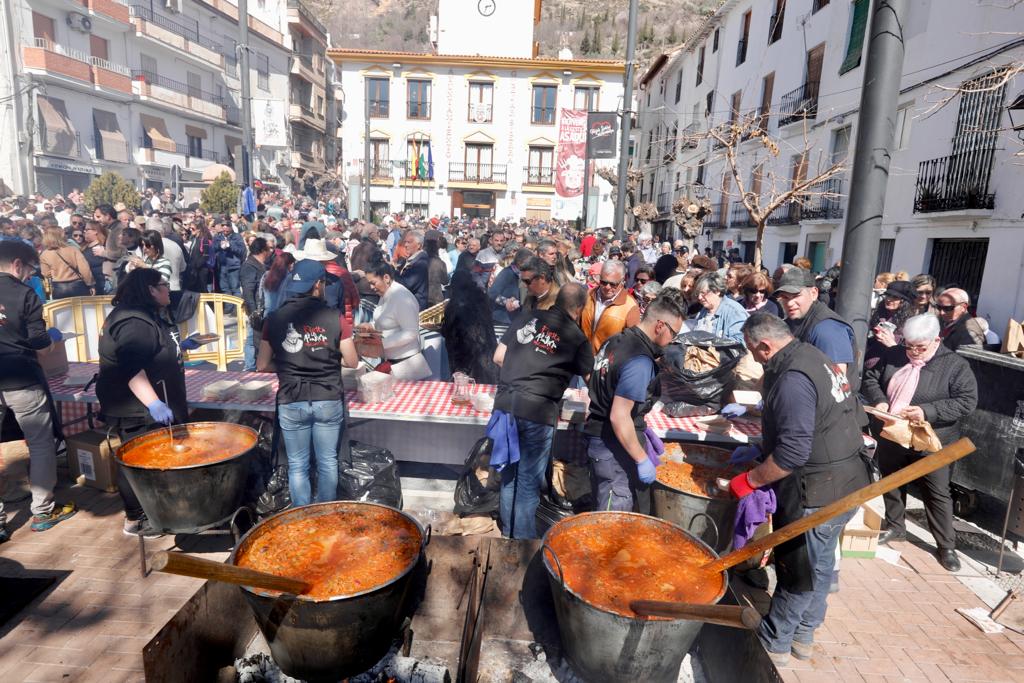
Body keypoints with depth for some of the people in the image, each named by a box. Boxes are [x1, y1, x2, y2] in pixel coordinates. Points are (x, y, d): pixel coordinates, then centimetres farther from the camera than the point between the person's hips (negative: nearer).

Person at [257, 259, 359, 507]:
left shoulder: (275, 319, -3)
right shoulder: (334, 317, -8)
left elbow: (262, 365, 1)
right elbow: (352, 361, -3)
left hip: (291, 402, 1)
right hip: (328, 400, 0)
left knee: (297, 466, 14)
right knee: (327, 462, 14)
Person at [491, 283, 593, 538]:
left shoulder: (528, 317, 9)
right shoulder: (577, 338, 0)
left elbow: (498, 357, 13)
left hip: (505, 403, 5)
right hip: (537, 412, -4)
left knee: (509, 474, 19)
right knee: (529, 482, 8)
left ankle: (508, 533, 34)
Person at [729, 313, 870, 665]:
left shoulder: (793, 379, -25)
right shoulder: (814, 357, 7)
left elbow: (792, 452, -28)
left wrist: (748, 480, -16)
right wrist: (759, 449, 16)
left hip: (816, 493, -10)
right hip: (846, 484, 10)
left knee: (797, 571, 6)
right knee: (819, 563, 21)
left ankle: (772, 643, 24)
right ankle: (803, 635, 38)